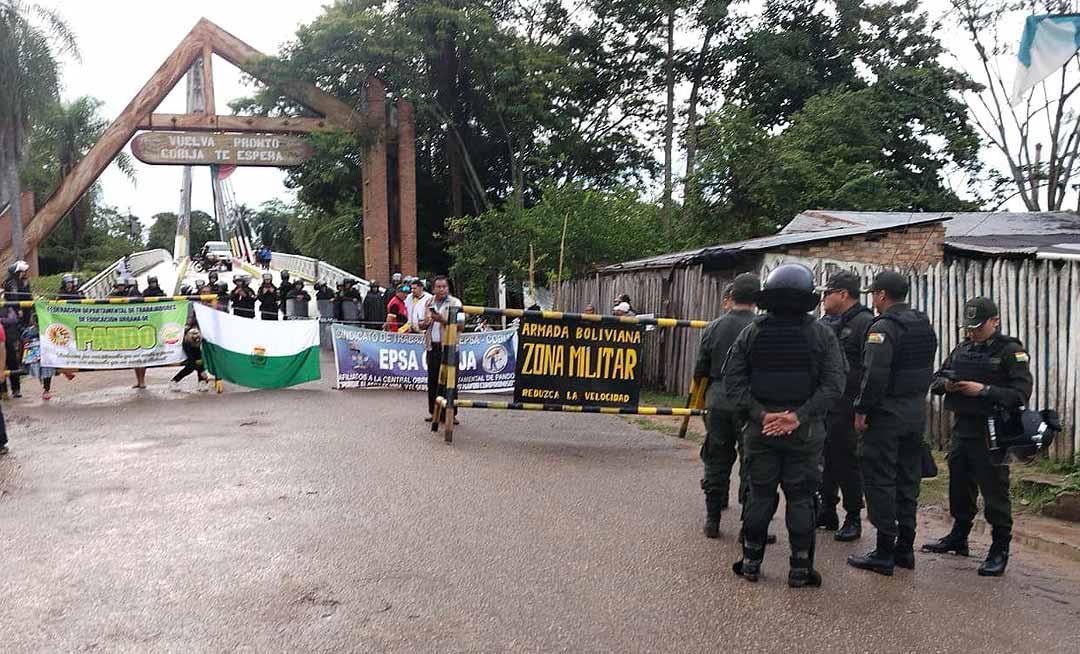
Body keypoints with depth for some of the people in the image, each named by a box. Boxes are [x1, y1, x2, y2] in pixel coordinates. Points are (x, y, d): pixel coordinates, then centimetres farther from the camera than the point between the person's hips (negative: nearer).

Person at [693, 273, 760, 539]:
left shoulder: (714, 327, 1)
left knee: (716, 461, 12)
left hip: (718, 400, 3)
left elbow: (700, 371, 6)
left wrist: (704, 397, 23)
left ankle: (712, 520, 19)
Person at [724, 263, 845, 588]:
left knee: (760, 494, 11)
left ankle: (750, 562, 19)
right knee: (801, 498, 7)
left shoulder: (751, 332, 1)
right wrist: (799, 416, -13)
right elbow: (834, 384, -11)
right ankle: (800, 569, 14)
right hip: (805, 432, -1)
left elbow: (732, 381, -5)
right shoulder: (822, 335, -3)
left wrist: (760, 414, -8)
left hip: (760, 429, 2)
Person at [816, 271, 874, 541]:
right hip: (820, 405, 8)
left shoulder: (864, 323, -11)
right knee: (824, 459, 14)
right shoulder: (825, 323, 14)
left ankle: (853, 519, 14)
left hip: (846, 408, -8)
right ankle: (827, 511, 27)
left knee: (847, 462, 1)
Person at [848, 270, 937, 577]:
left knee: (880, 481, -2)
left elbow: (874, 374, -23)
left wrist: (861, 410, -16)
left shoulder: (883, 327, -16)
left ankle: (885, 553, 2)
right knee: (908, 480, 14)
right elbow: (927, 370, 17)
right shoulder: (925, 326, 12)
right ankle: (905, 548, 21)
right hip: (917, 412, 9)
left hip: (887, 414, -9)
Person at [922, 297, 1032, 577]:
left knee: (994, 491, -1)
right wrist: (945, 384, -6)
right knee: (959, 486, 17)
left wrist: (984, 390, -22)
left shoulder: (1011, 351, -8)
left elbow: (1021, 394, -16)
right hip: (962, 428, 7)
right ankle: (958, 537, 33)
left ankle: (1000, 550, 10)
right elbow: (936, 378, 16)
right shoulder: (962, 349, 12)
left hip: (991, 433, -7)